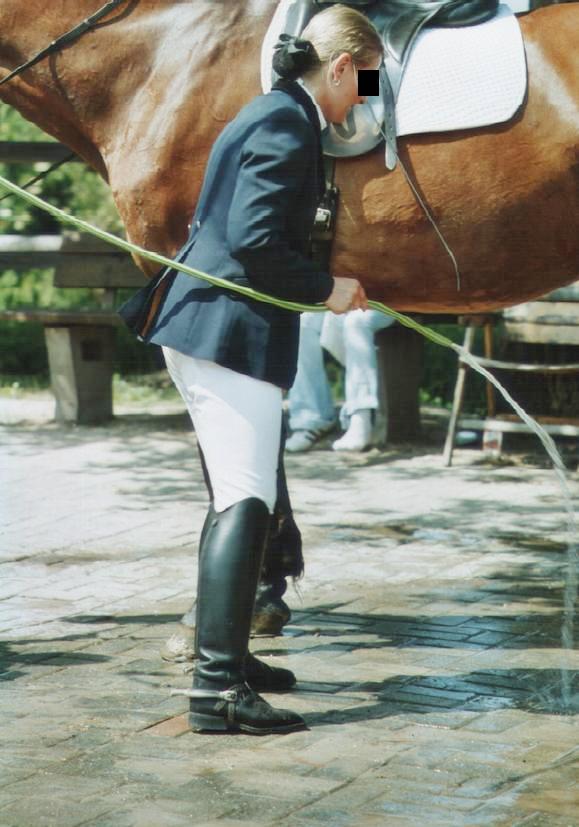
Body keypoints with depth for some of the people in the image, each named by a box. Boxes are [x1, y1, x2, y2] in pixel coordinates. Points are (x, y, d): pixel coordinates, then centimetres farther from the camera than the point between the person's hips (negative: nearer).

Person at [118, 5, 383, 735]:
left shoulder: (276, 116, 18)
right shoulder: (288, 125, -14)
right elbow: (253, 240, -23)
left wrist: (319, 286, 21)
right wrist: (327, 288, -11)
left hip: (201, 322, 11)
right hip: (232, 329, -11)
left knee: (234, 498, 18)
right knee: (246, 502, -14)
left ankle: (224, 654, 28)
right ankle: (217, 686, -17)